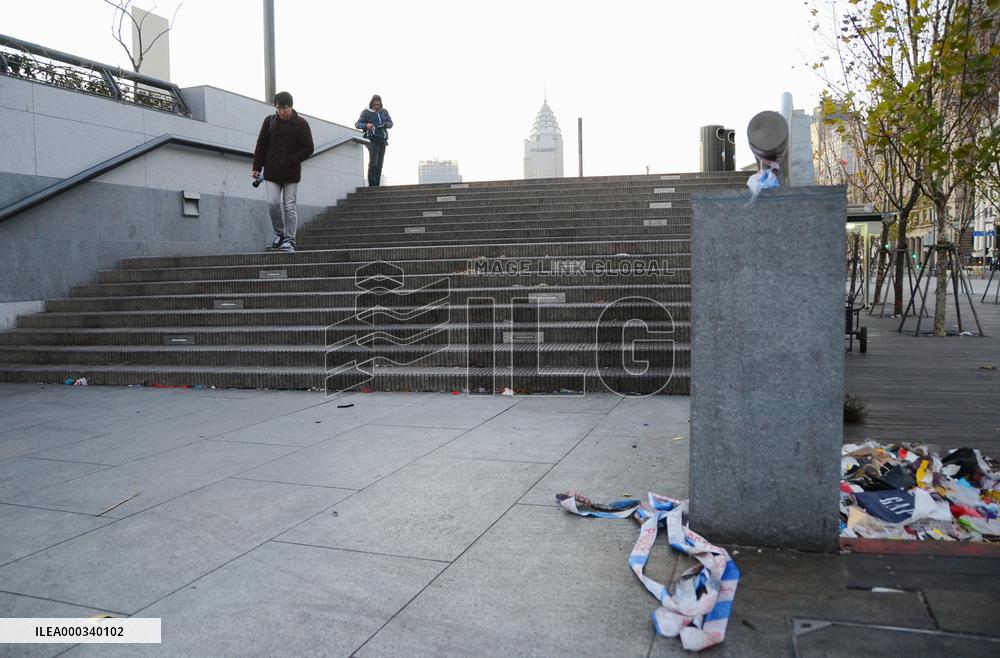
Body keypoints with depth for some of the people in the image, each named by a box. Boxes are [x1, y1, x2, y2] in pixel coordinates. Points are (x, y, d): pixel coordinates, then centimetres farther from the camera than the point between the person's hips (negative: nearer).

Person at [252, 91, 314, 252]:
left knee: (289, 206, -1)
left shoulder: (301, 124, -2)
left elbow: (308, 148, -3)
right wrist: (256, 167, 3)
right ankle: (279, 233, 15)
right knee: (273, 203, -5)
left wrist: (291, 160, -11)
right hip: (271, 172, 2)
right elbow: (260, 145, 8)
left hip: (291, 173, -2)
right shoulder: (269, 121, 4)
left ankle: (289, 239, 4)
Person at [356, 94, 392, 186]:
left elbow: (390, 123, 9)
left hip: (383, 140, 5)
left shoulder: (384, 112, 13)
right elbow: (357, 124, -3)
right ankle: (372, 185, -17)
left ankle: (377, 185, 8)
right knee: (373, 163, -16)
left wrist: (384, 124, -13)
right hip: (373, 140, -5)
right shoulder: (366, 112, 1)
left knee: (380, 164, 4)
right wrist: (366, 125, -23)